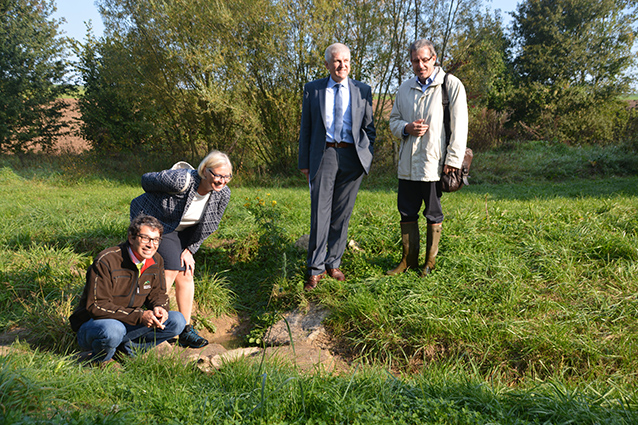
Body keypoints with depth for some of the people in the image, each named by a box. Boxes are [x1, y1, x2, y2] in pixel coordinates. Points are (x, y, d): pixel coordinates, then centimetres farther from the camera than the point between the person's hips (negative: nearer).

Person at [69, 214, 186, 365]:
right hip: (93, 323, -5)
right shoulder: (106, 261, -22)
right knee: (113, 330, -40)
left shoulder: (156, 261, -3)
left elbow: (158, 292, 10)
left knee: (177, 321, -10)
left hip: (130, 323, 6)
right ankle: (101, 359, -6)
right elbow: (96, 306, -25)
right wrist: (139, 316, -32)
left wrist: (159, 307, -16)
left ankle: (126, 348, -4)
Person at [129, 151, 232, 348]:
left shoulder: (223, 194, -15)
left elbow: (208, 226, 0)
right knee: (170, 270, -16)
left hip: (181, 230, 6)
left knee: (186, 274, 2)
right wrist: (154, 199, 6)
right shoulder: (180, 180, -34)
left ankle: (186, 330, 10)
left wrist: (189, 250, -1)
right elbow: (147, 180, -15)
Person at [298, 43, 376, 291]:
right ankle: (316, 269, 5)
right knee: (320, 212, -4)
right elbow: (306, 127, 10)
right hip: (323, 155, -1)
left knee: (342, 214, 6)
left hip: (352, 157, 1)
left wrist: (367, 157, 3)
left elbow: (369, 127, 13)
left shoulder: (362, 91, 9)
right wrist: (304, 162, 6)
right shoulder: (313, 89, 8)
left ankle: (333, 263, 19)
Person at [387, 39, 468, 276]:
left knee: (434, 215, 6)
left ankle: (430, 263, 19)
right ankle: (409, 259, 23)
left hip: (434, 163, -5)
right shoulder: (405, 88, 14)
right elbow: (393, 121, 19)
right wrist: (407, 128, -5)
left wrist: (453, 160, -11)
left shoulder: (451, 85, -1)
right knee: (407, 212, 10)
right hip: (407, 164, 5)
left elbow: (459, 126, -5)